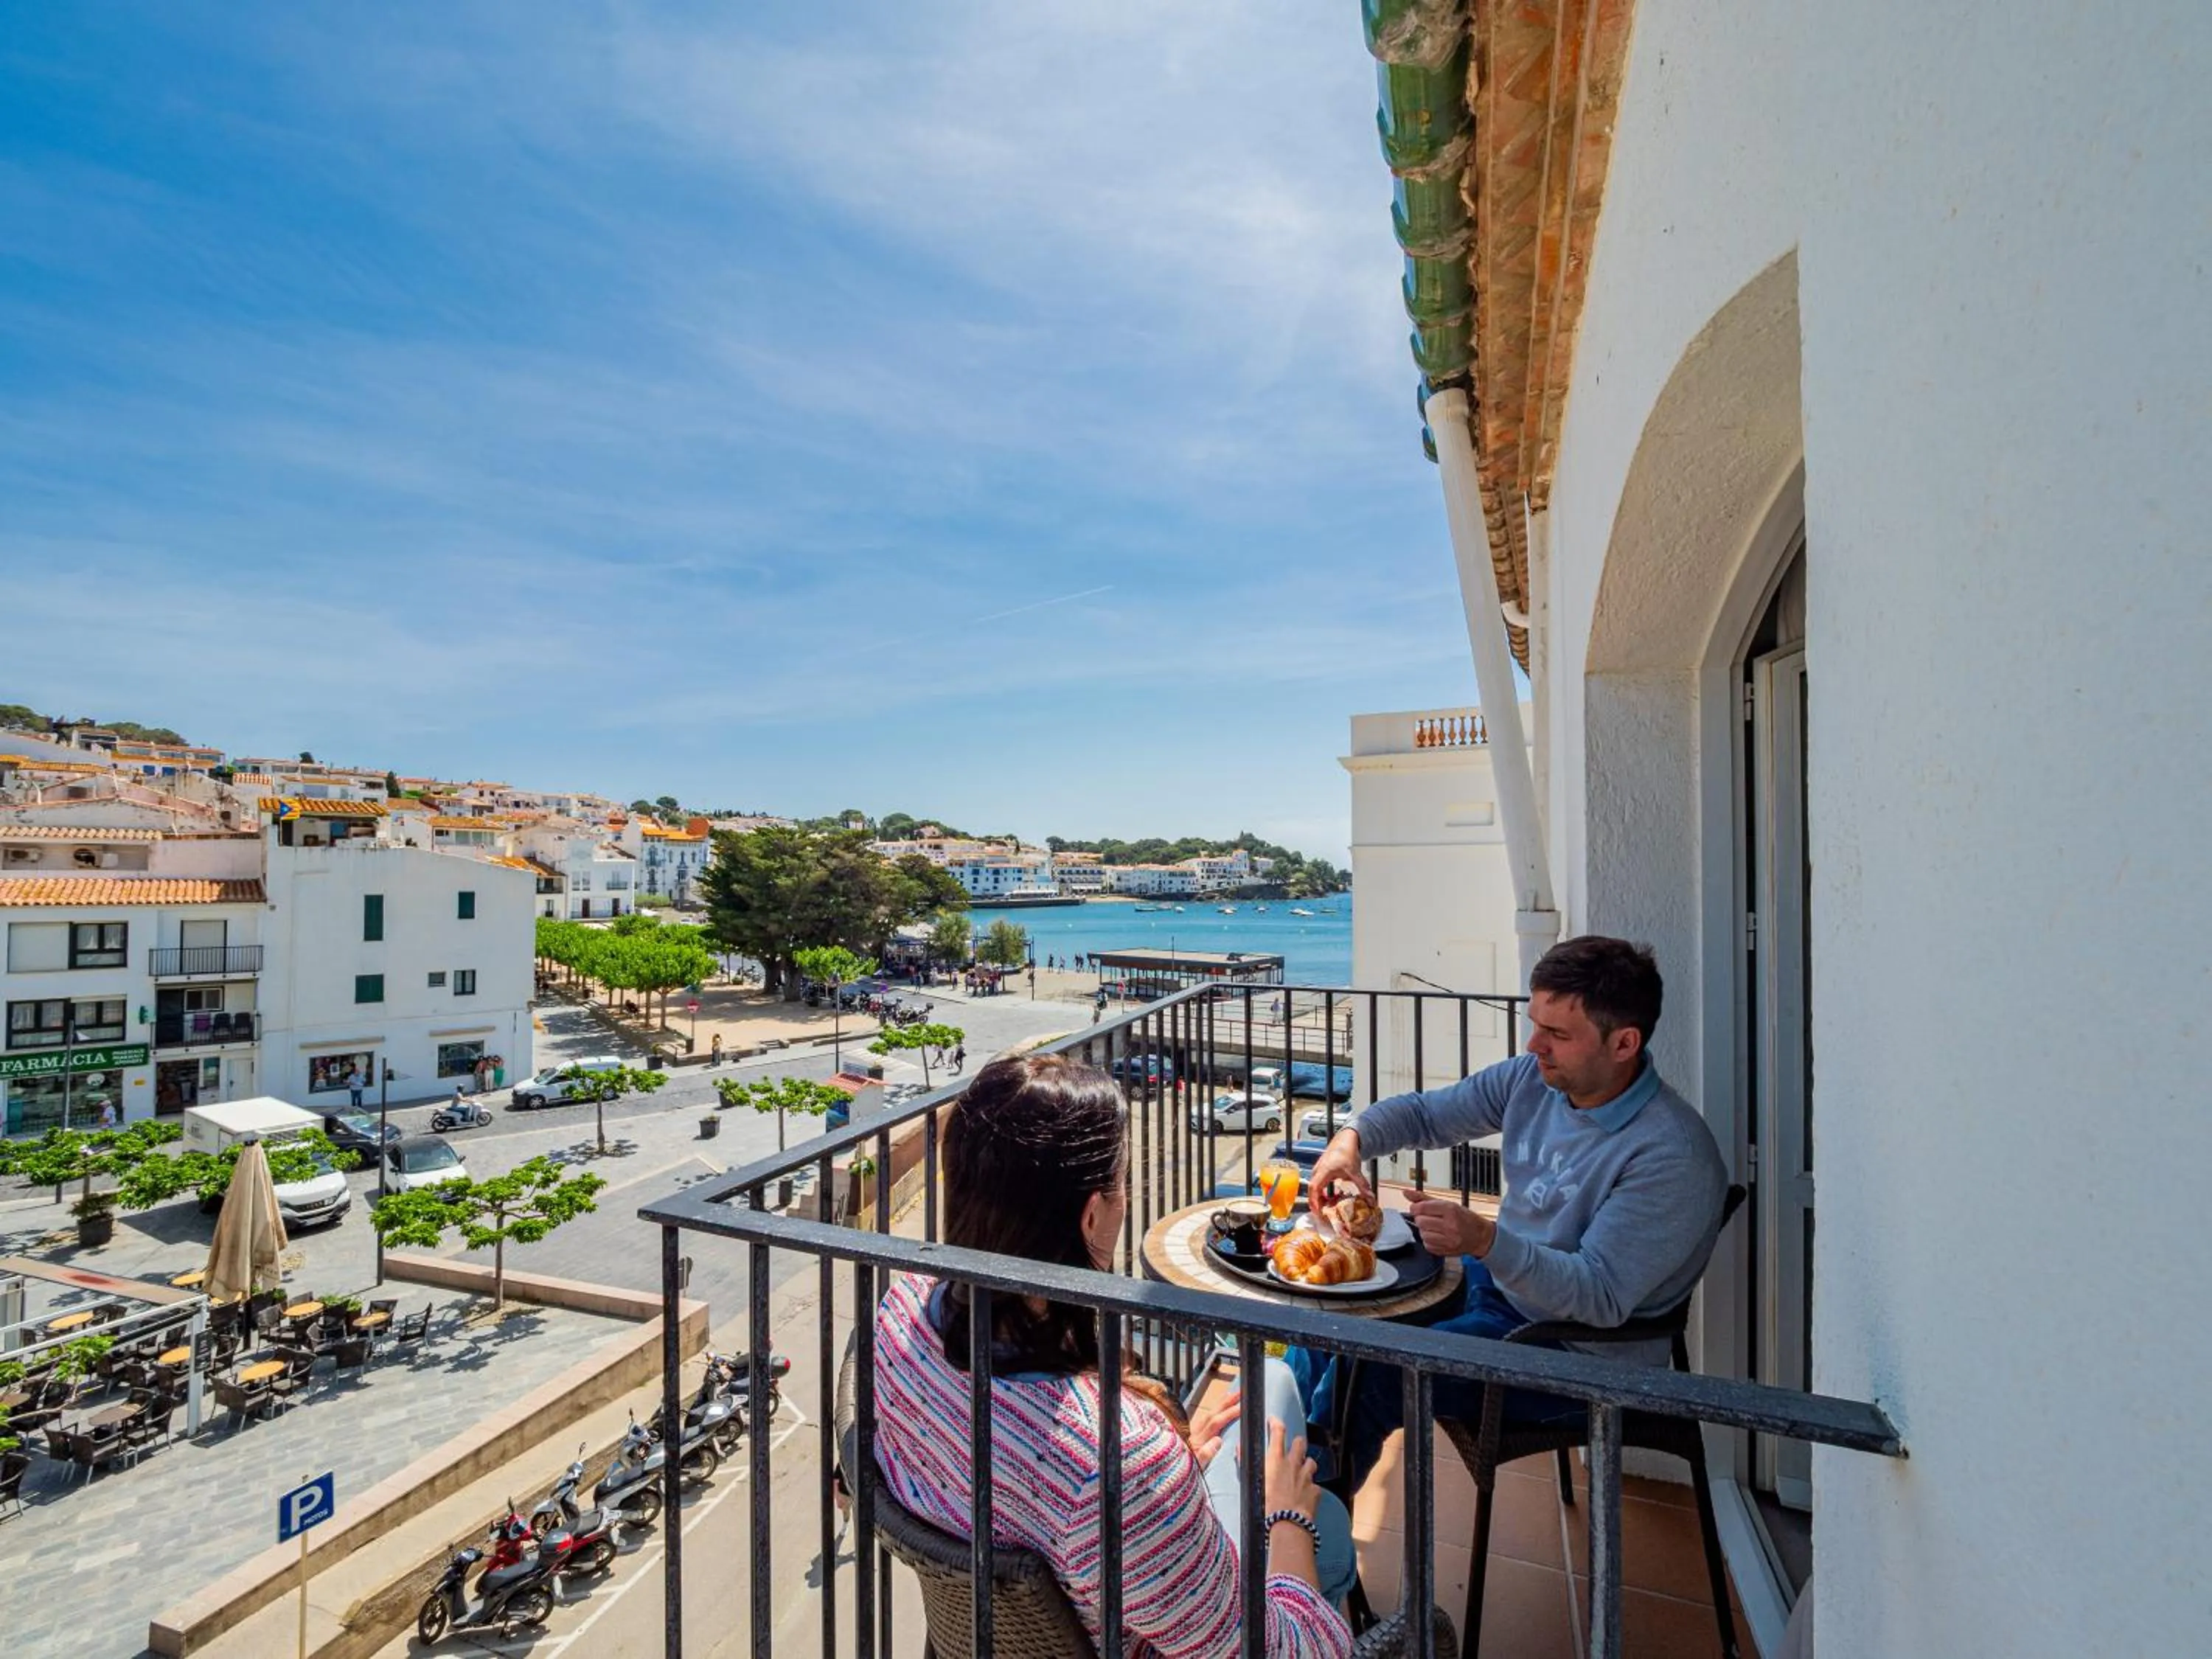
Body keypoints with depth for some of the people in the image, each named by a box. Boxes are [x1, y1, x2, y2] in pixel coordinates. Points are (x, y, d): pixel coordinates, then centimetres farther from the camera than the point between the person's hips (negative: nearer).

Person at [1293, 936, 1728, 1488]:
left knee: (1363, 1378, -20)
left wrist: (1486, 1241, -43)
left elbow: (1602, 1298, -28)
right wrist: (1352, 1137, -16)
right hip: (1495, 1284, 8)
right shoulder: (1536, 1078, -5)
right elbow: (1425, 1112, 4)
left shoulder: (1671, 1157, -26)